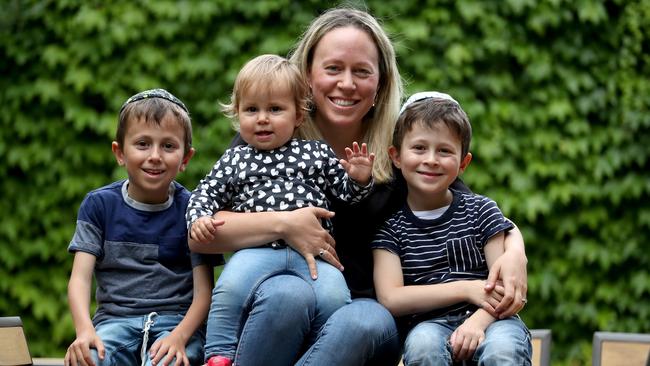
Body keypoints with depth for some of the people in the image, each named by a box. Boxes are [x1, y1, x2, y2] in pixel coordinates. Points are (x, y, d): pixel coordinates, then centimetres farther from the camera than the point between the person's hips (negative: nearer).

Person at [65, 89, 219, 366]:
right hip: (115, 319, 2)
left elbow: (203, 290, -3)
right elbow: (80, 277, -2)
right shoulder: (100, 204, 5)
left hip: (177, 320, -2)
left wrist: (179, 336, -23)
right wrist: (84, 330, -22)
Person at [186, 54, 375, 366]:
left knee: (334, 297, -24)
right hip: (257, 249, 0)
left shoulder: (317, 153, 16)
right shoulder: (235, 160, 17)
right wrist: (198, 219, -3)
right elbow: (207, 193, 18)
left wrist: (359, 179, -3)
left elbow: (346, 192, 18)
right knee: (230, 287, -29)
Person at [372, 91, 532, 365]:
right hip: (430, 325, 0)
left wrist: (478, 321, -21)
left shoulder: (481, 210, 9)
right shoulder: (390, 226, 8)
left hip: (489, 321, 0)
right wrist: (466, 289, -10)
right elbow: (390, 299, -4)